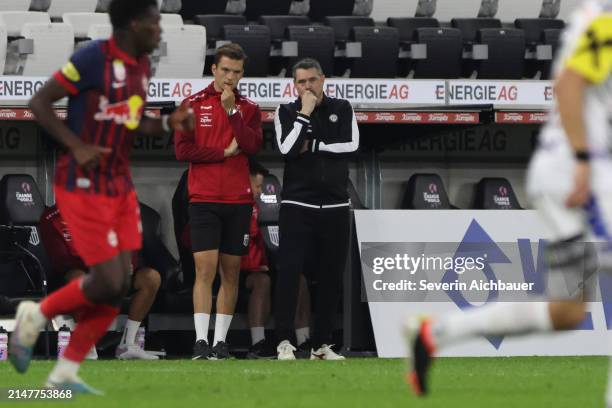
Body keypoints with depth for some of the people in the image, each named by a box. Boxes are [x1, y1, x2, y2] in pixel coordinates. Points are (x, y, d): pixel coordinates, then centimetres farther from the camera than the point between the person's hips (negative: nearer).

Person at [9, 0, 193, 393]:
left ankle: (66, 373, 9)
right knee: (108, 282, -12)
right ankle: (35, 316, 12)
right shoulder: (94, 59, -17)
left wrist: (169, 123, 4)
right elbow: (39, 103, -14)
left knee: (119, 286, 1)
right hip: (83, 187, -8)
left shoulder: (142, 65, 9)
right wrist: (77, 146, -24)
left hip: (120, 186, 8)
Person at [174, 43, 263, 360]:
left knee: (231, 272, 5)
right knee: (205, 268, -11)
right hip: (204, 200, -3)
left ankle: (221, 341, 9)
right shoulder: (193, 104, 4)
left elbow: (253, 146, -7)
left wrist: (232, 110, -12)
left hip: (238, 201, 3)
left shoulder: (249, 109, 9)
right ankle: (201, 342, -15)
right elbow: (183, 149, -5)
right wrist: (224, 152, -7)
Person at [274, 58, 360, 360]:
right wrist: (305, 114, -10)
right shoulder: (287, 112, 4)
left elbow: (351, 144, -7)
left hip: (334, 206, 2)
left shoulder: (342, 109, 8)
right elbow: (287, 149, -12)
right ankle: (285, 342, -14)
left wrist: (312, 146, -9)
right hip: (297, 205, -2)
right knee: (289, 270, -14)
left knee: (331, 276, 4)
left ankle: (320, 345, 11)